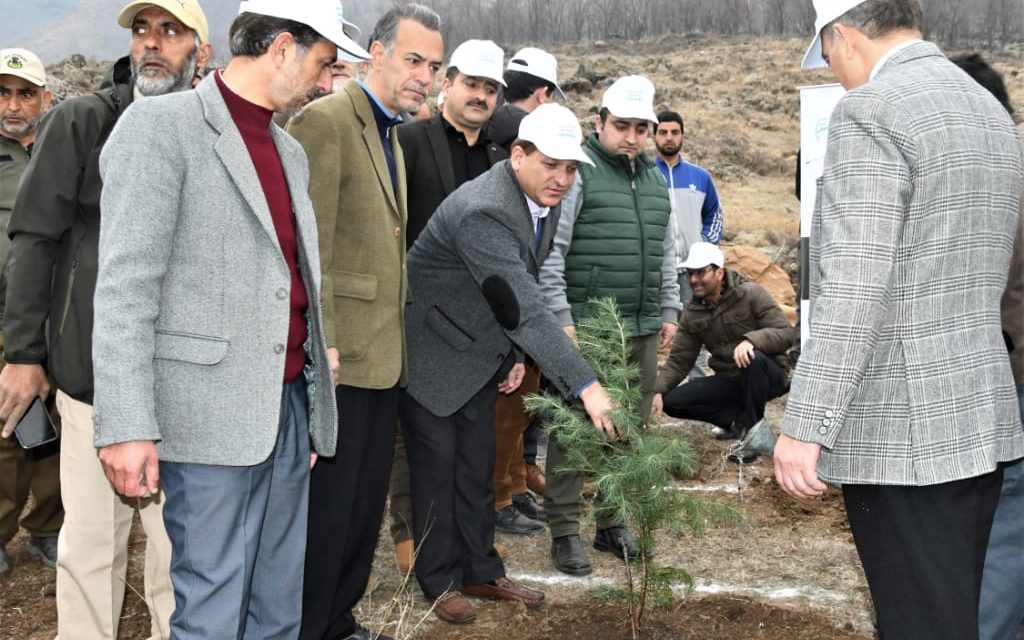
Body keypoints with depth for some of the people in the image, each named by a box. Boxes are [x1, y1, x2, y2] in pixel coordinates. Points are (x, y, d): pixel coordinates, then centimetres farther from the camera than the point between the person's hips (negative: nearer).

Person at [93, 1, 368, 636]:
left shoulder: (291, 151, 16)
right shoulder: (160, 127, -8)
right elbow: (126, 287, -14)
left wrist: (314, 406, 17)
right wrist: (127, 426, -19)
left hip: (289, 407, 8)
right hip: (214, 415, -7)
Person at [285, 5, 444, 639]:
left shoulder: (394, 135, 16)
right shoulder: (326, 120, -12)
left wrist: (400, 339, 12)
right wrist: (320, 344, -21)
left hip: (384, 355, 9)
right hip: (341, 356, -9)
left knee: (367, 504, 16)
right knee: (327, 508, -1)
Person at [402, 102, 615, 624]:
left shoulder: (544, 201, -4)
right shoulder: (482, 212, -33)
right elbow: (526, 308, -38)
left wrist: (515, 355, 2)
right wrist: (586, 387, -41)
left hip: (480, 355, 8)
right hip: (431, 353, -8)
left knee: (477, 466, 14)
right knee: (437, 467, 3)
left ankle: (481, 572, 26)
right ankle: (441, 581, 17)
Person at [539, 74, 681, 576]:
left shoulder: (654, 180, 15)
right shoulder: (578, 171, -6)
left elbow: (666, 253, 23)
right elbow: (550, 250, -10)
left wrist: (669, 311, 18)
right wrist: (561, 317, -13)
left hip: (643, 329, 7)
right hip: (585, 326, -6)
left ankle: (613, 523, 23)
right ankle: (564, 532, 7)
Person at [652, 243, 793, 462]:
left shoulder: (752, 294, -12)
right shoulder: (692, 313, 2)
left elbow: (785, 333, -20)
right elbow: (679, 359, 2)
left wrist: (751, 339, -39)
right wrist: (658, 391, -14)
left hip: (767, 376, -4)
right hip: (729, 381, 5)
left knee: (754, 358, -39)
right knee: (672, 402, -13)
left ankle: (752, 429, -20)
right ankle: (739, 419, -1)